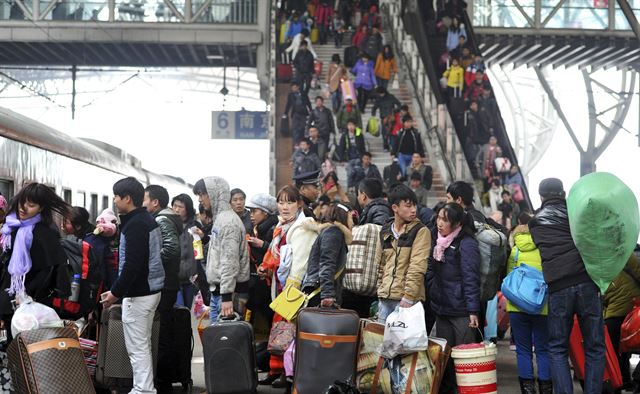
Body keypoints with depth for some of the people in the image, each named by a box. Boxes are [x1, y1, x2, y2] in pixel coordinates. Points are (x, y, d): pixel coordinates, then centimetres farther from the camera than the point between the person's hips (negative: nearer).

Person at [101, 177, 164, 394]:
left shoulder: (135, 225, -18)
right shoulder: (149, 220, 13)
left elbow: (132, 265, -24)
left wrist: (116, 292, -16)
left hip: (138, 293, -10)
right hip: (151, 289, 10)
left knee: (137, 347, -5)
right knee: (143, 345, 17)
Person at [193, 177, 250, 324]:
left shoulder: (228, 221, -15)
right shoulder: (219, 218, 17)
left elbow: (230, 262, -21)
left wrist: (227, 296, -24)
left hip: (228, 291, -10)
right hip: (217, 290, 10)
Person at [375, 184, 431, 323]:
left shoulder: (421, 231, -5)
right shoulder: (385, 231, 13)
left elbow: (417, 267, -13)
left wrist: (408, 297, -18)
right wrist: (380, 289, 12)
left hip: (408, 300, -5)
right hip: (385, 298, 6)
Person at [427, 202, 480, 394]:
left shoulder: (466, 243, -10)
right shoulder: (437, 241, 11)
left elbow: (471, 278, -14)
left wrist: (473, 310, -17)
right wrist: (432, 295, 12)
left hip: (461, 311, -7)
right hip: (441, 309, 7)